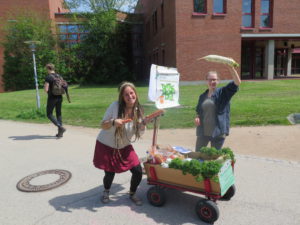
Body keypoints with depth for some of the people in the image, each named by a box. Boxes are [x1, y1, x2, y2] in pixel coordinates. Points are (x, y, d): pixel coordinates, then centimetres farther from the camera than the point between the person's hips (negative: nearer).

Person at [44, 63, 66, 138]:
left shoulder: (48, 77, -12)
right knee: (59, 114, 11)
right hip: (59, 97, 6)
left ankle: (60, 127, -12)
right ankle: (60, 133, 12)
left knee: (49, 114, 5)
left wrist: (44, 87, 4)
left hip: (52, 98, -6)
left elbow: (46, 89, -17)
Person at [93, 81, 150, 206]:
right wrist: (113, 122, -34)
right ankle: (106, 192, 39)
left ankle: (132, 194, 27)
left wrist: (143, 124, -23)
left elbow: (140, 133, -3)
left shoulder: (138, 110, -9)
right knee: (110, 173, 1)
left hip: (125, 147, 3)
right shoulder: (115, 106, -21)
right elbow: (103, 125, -14)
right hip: (106, 146, -3)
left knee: (138, 171, -4)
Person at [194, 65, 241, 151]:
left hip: (218, 132, -3)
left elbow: (237, 82, -14)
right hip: (203, 132, 4)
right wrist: (197, 117, -2)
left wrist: (231, 68, -23)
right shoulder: (203, 96, 10)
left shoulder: (223, 93, -1)